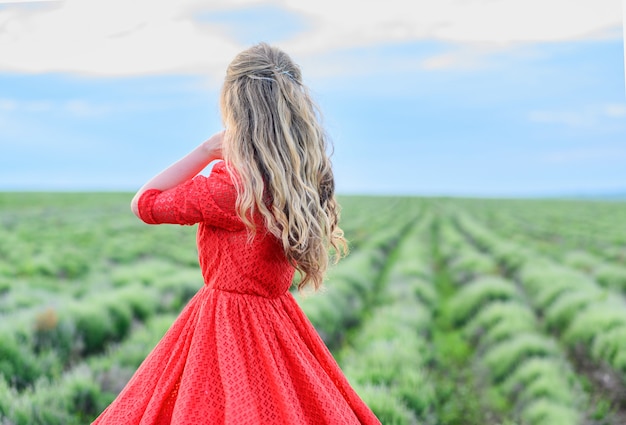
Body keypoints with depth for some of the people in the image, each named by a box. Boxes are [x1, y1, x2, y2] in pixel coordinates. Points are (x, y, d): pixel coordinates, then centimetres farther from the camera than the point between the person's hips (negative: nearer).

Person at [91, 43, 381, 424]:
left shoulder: (227, 188, -23)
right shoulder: (307, 180, -4)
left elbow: (143, 203, -6)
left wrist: (206, 151, -4)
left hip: (227, 329, -7)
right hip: (275, 317, 7)